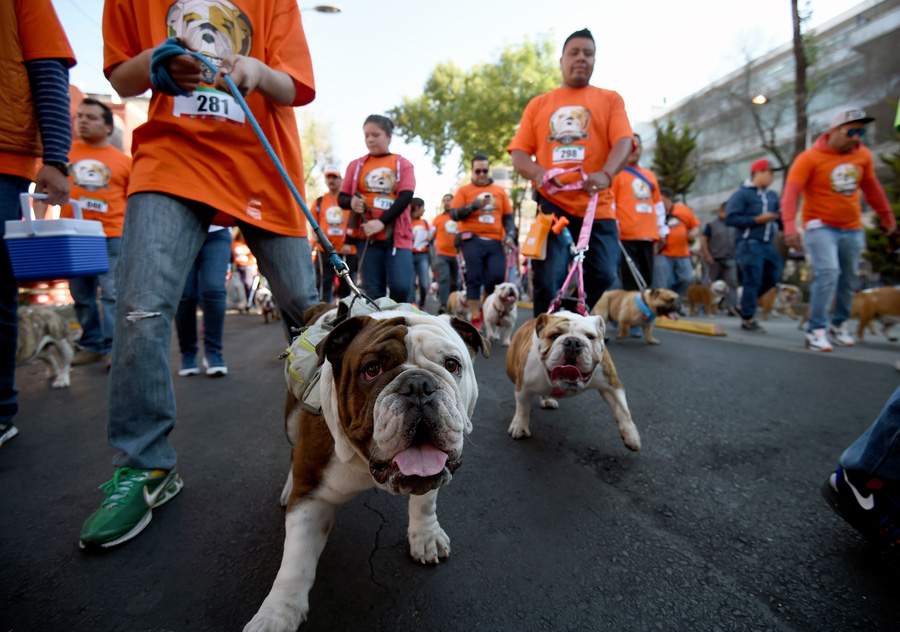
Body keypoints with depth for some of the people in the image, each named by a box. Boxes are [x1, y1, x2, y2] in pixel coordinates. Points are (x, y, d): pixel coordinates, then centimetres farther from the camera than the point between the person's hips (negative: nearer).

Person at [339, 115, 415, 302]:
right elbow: (341, 197, 15)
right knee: (373, 292, 0)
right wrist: (351, 202, -11)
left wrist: (381, 222, -17)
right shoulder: (356, 165, 15)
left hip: (397, 235, -1)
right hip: (366, 236, 2)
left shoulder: (403, 164, 10)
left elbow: (406, 197, -4)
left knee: (400, 287, -13)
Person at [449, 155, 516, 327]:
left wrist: (510, 235, 0)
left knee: (498, 277, -7)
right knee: (474, 279, -4)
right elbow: (454, 214, 0)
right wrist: (475, 205, -10)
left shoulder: (499, 191, 18)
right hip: (473, 240, -2)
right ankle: (475, 319, 3)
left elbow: (508, 216, 16)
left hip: (495, 242, 2)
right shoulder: (464, 190, 11)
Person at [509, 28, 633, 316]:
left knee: (603, 276, -5)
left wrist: (606, 174, -24)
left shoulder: (610, 99, 15)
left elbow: (623, 141, -1)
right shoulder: (538, 104, 17)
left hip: (597, 205, 1)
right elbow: (518, 152, 8)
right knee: (547, 281, -9)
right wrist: (539, 174, -15)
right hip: (552, 203, 0)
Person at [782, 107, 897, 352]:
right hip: (820, 226, -6)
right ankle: (816, 331, -14)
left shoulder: (863, 155, 6)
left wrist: (887, 217, 23)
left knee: (849, 279, 11)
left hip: (852, 229, 6)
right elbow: (790, 194, -22)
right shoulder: (810, 158, -12)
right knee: (828, 272, -20)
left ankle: (839, 324, 28)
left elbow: (872, 188, 19)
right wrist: (790, 228, -35)